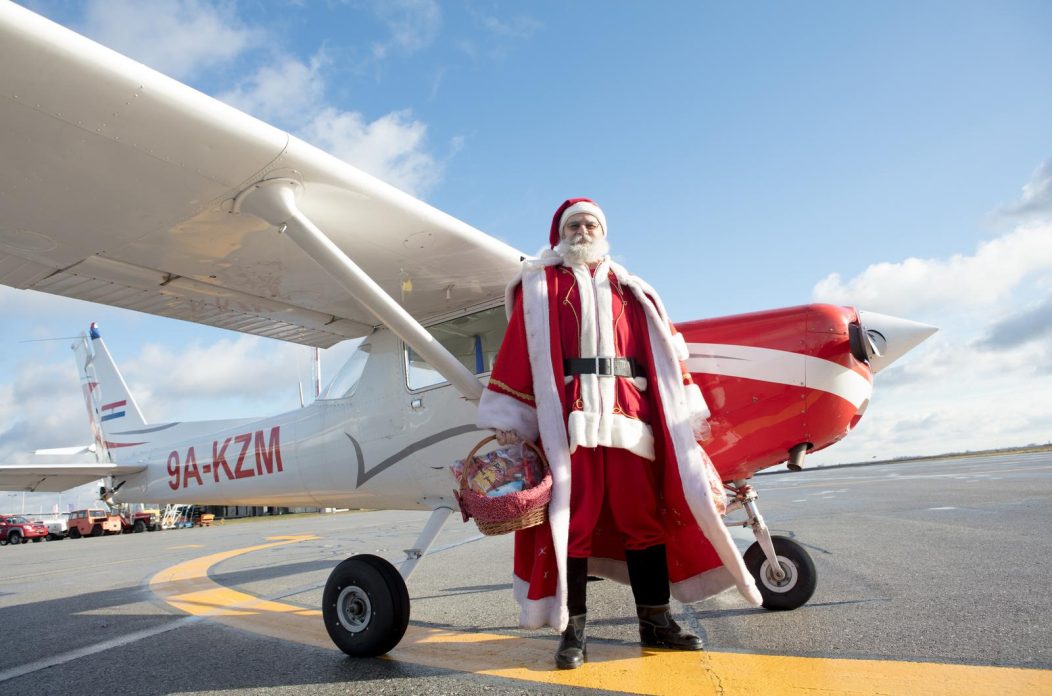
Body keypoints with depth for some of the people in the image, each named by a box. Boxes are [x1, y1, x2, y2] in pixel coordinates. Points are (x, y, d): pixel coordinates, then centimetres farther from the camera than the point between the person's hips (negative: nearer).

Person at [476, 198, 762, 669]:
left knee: (644, 515, 5)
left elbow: (663, 347, 16)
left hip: (628, 415, 3)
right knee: (572, 518, -3)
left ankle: (655, 622, 18)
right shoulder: (539, 286, 12)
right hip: (567, 415, -3)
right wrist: (505, 418, -5)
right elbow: (517, 350, 3)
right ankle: (573, 629, 8)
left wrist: (688, 409, 10)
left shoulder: (629, 289, 20)